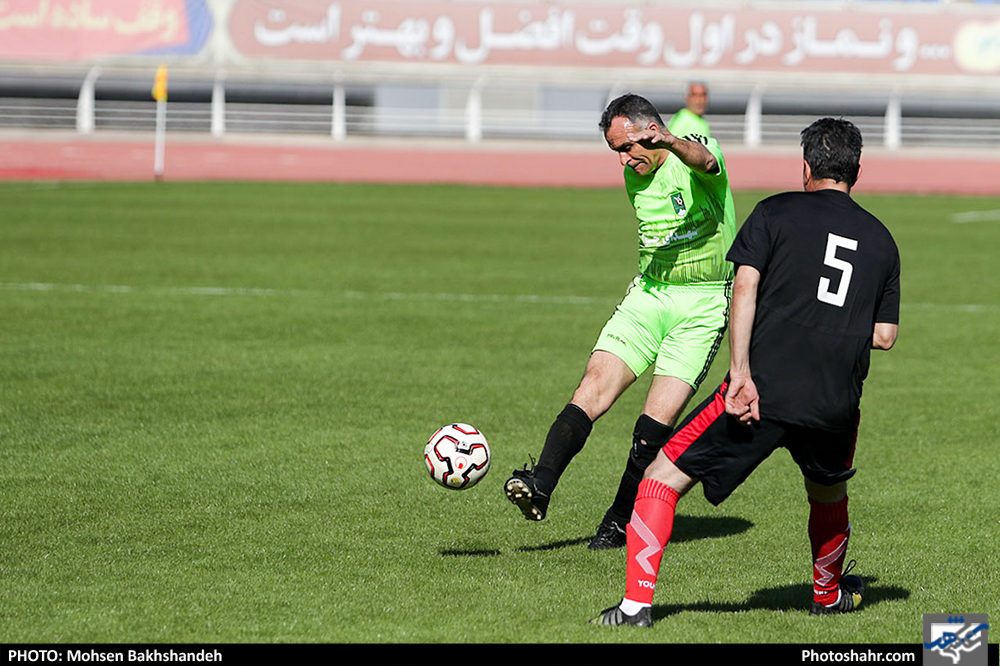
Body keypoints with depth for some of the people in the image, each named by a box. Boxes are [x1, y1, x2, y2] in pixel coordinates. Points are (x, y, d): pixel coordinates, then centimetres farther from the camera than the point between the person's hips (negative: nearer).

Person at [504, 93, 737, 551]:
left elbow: (702, 158, -39)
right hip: (648, 295, 6)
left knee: (657, 423, -11)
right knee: (594, 385, -15)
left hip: (702, 306, -6)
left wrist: (671, 144, -60)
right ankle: (539, 487, -25)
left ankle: (620, 522, 3)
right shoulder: (634, 176, 10)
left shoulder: (696, 157, -12)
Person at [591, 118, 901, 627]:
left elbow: (745, 288, -9)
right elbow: (885, 336, 16)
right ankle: (828, 595, 51)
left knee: (662, 479, 4)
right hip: (835, 406, 4)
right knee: (829, 493, 34)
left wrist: (741, 372, -15)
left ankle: (637, 603, -6)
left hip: (763, 391, -4)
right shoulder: (881, 240, 15)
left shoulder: (776, 212, 5)